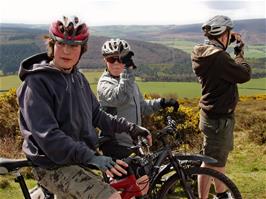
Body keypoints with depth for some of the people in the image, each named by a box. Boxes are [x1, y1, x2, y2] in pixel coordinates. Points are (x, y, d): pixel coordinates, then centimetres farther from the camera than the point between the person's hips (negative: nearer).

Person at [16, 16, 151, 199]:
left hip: (84, 159, 8)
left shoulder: (78, 78, 11)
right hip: (55, 165, -8)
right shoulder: (36, 83, -14)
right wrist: (90, 157, -30)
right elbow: (47, 135, -23)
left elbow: (96, 115, 17)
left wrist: (130, 128, 8)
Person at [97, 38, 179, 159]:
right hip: (116, 145, -8)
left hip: (132, 143, 8)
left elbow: (141, 106, 23)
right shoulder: (105, 83, -12)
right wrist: (127, 70, -35)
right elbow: (121, 98, -33)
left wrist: (162, 103, 10)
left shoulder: (129, 81, 13)